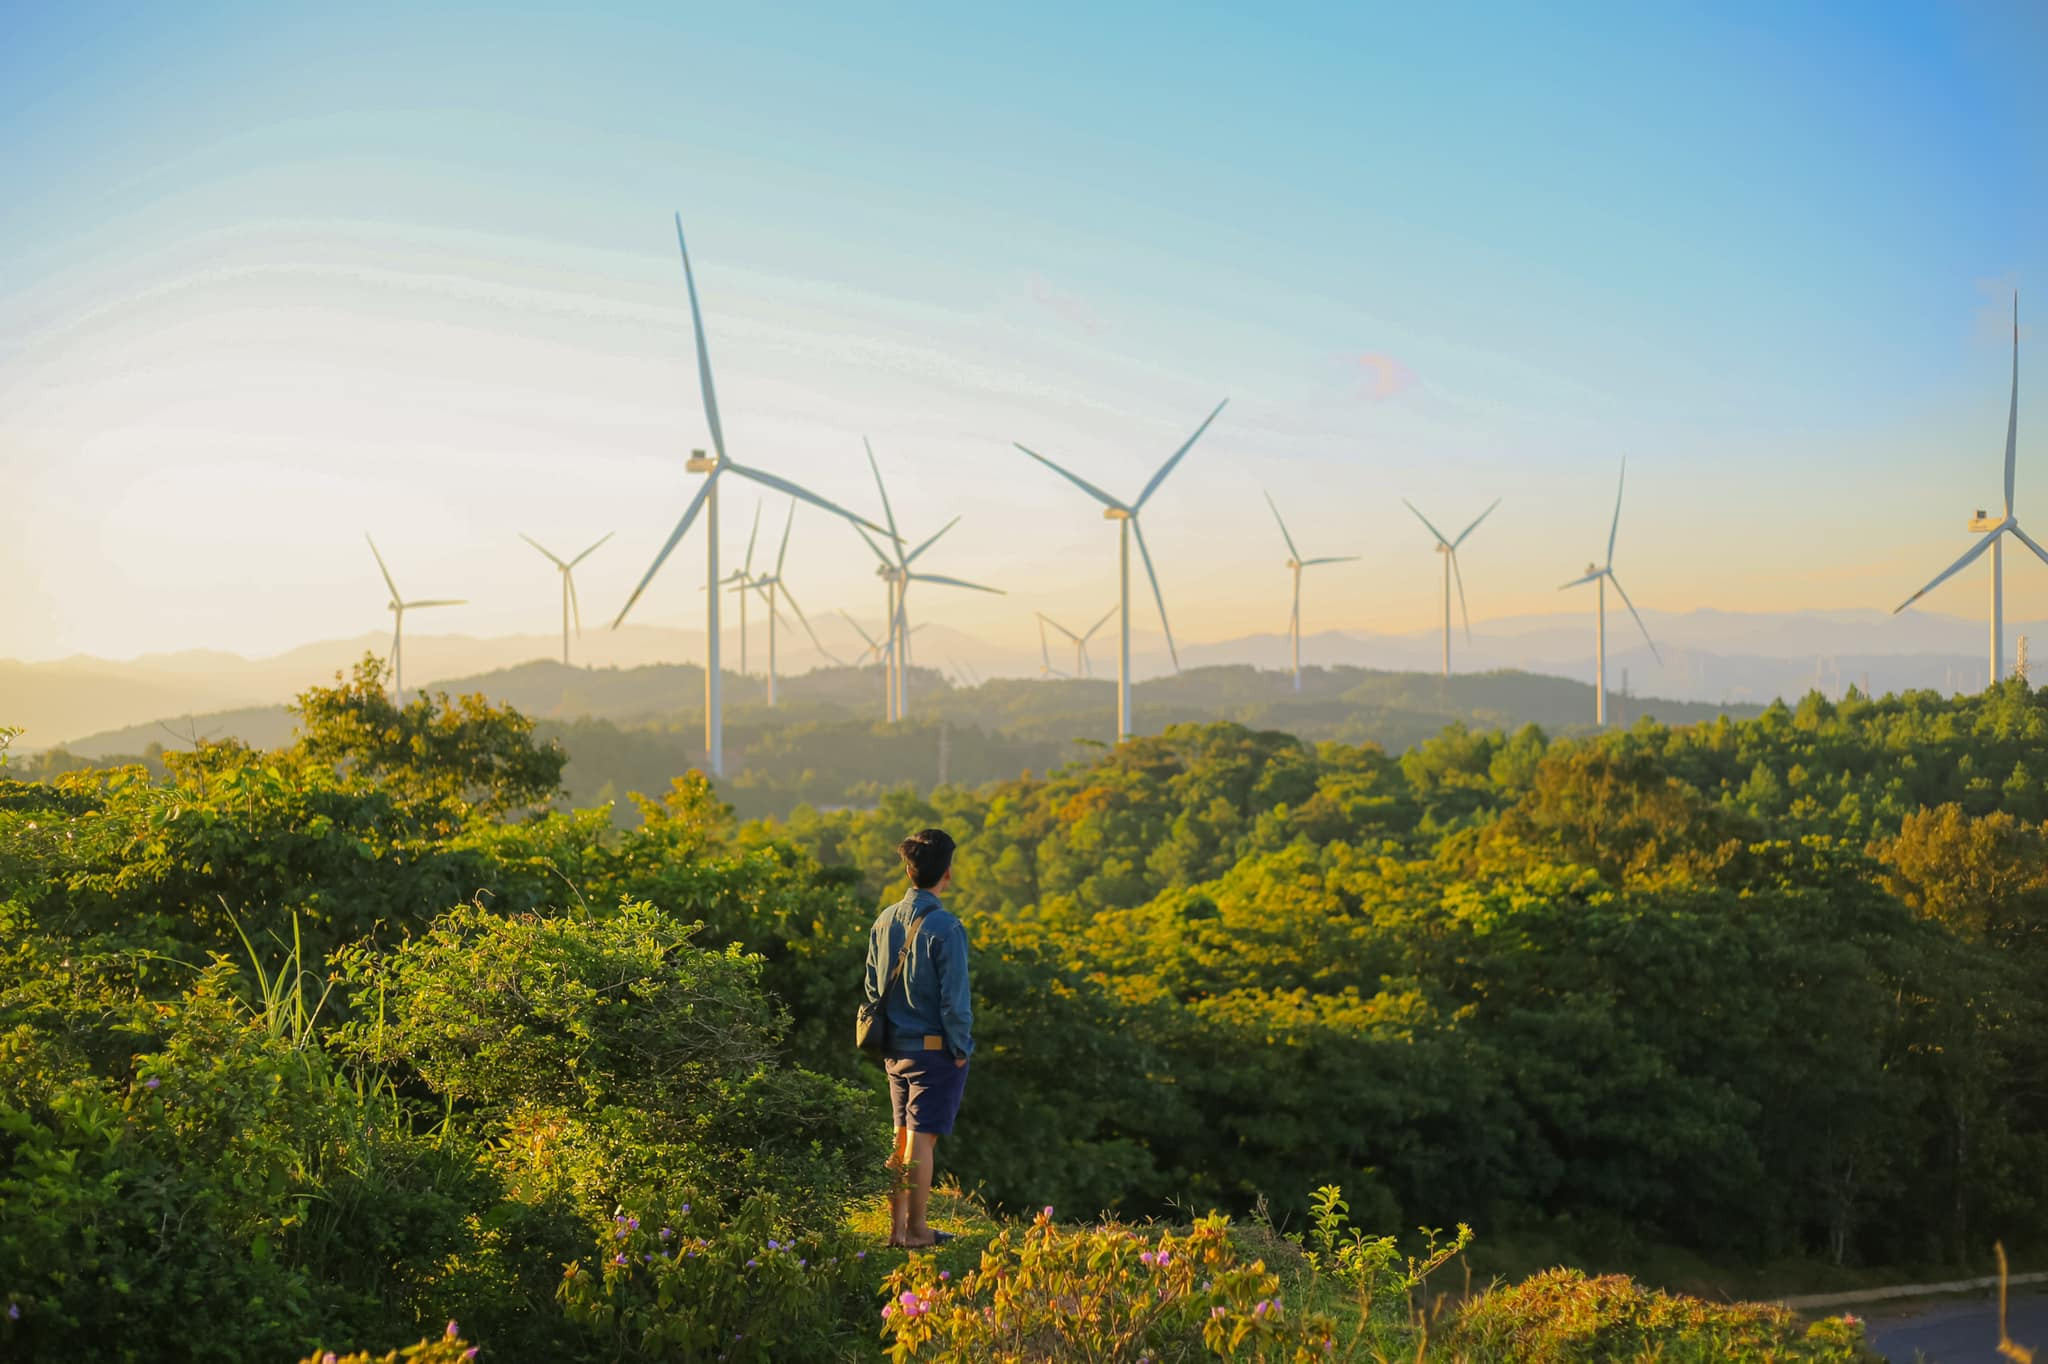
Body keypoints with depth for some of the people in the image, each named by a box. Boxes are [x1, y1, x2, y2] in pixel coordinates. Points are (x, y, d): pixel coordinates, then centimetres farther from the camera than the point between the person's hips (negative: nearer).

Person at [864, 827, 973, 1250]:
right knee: (922, 1139, 0)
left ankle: (896, 1227, 18)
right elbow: (954, 997, -16)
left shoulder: (884, 921, 5)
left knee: (902, 1137, 14)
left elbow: (872, 988, 12)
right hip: (935, 1048, -6)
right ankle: (916, 1230, 6)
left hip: (896, 1050, 7)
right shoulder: (944, 928, -17)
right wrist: (960, 1049, -6)